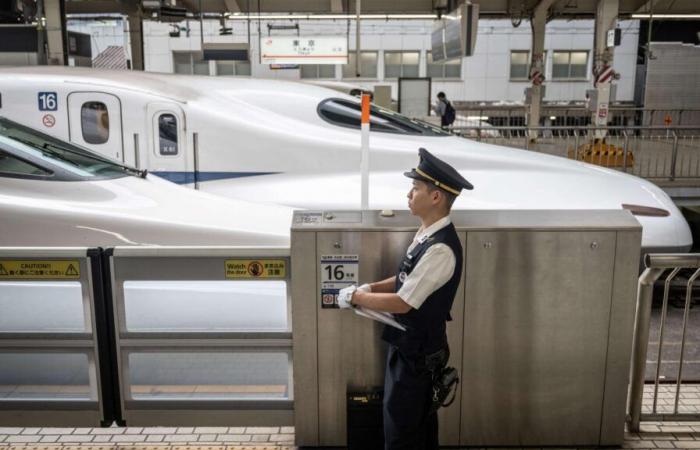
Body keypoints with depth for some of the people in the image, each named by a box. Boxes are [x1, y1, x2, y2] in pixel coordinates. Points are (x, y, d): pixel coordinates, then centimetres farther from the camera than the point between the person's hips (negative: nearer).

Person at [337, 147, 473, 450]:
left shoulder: (441, 249, -29)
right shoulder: (427, 233, 2)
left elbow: (402, 303, -27)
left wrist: (355, 297, -14)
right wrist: (370, 288, -2)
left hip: (416, 351, -9)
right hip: (413, 344, 9)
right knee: (420, 420, 25)